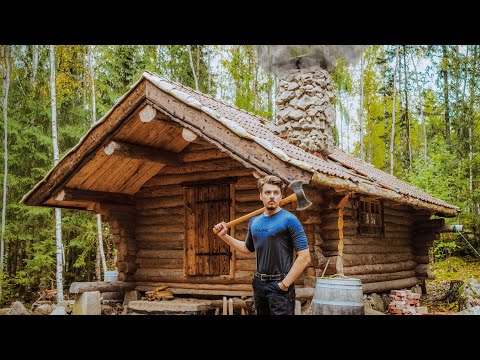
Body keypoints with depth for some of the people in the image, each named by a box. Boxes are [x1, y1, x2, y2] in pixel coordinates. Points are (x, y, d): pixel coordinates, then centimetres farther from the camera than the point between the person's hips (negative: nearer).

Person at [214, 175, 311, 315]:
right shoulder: (254, 221, 9)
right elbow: (247, 248, 25)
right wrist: (224, 236, 16)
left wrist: (285, 284, -17)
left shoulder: (289, 220, -12)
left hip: (279, 285, -6)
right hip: (259, 283, 6)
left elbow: (304, 257, -16)